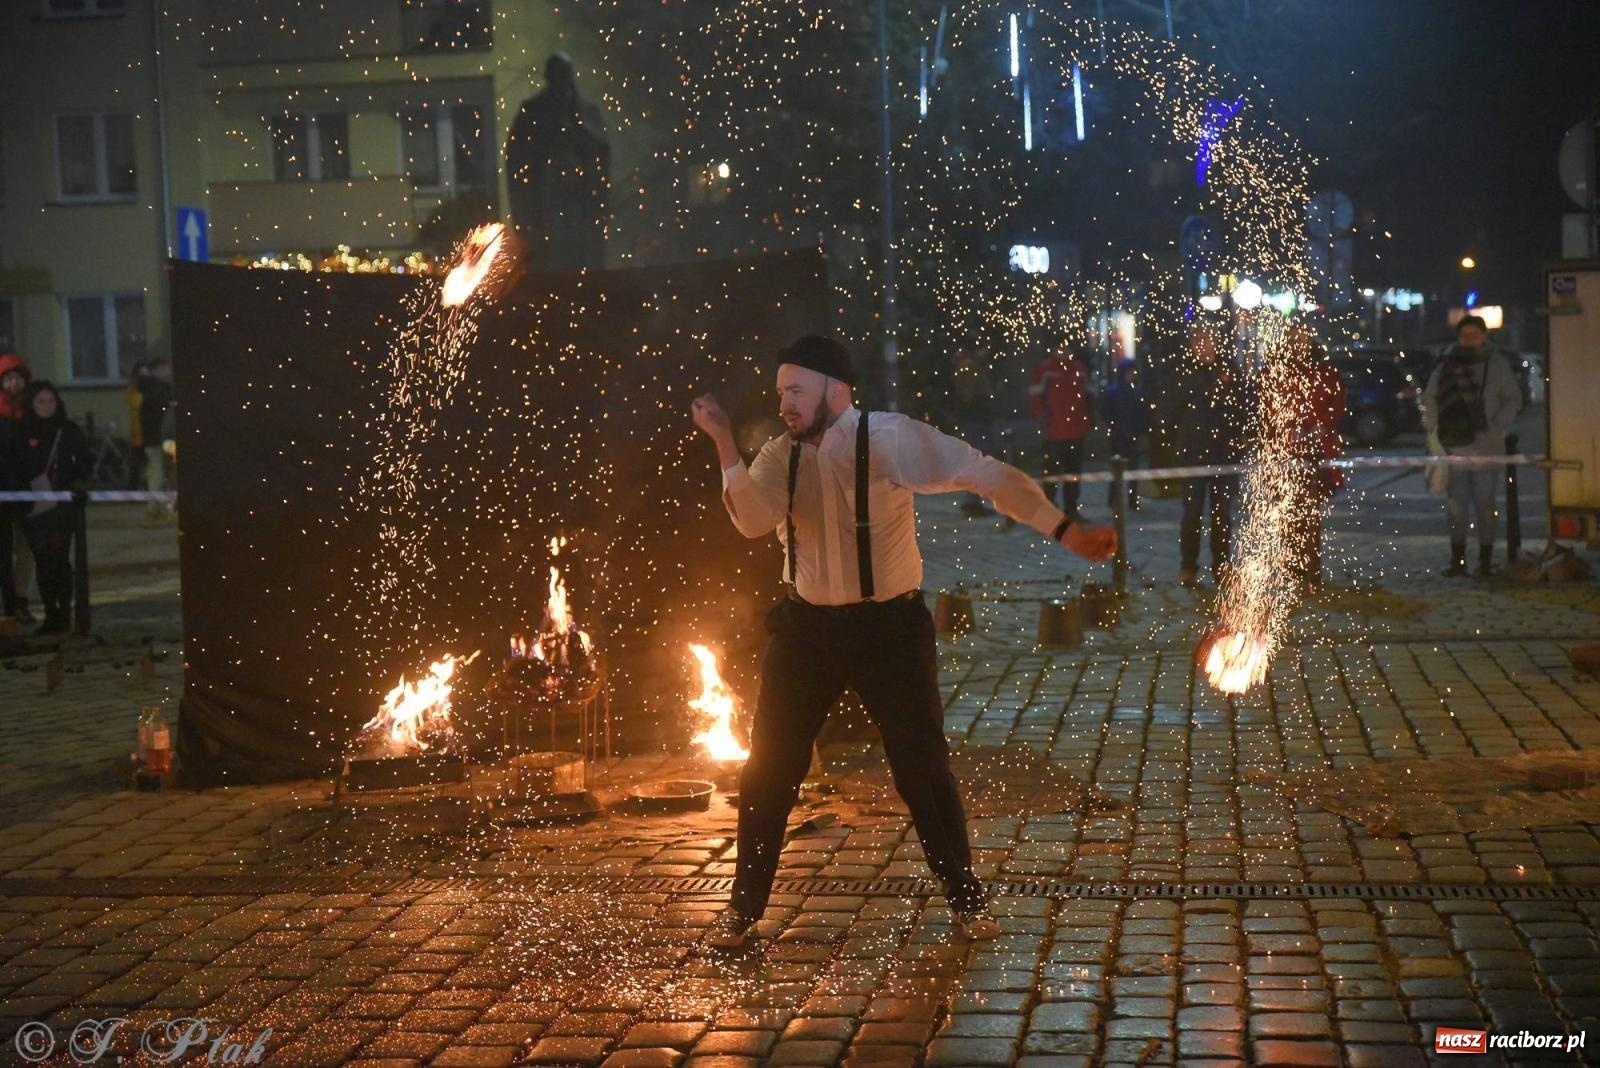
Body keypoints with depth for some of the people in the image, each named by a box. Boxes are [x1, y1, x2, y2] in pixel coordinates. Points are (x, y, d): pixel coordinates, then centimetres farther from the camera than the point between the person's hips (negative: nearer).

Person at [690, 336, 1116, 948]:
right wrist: (724, 445, -25)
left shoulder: (890, 440, -14)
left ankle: (967, 901, 24)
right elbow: (754, 520, -16)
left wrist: (1064, 529, -22)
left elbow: (986, 474, -16)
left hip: (888, 626, -4)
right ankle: (743, 909, 21)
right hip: (806, 627, 4)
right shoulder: (782, 456, 0)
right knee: (767, 771, 5)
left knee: (923, 768, 3)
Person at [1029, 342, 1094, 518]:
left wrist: (1089, 418, 11)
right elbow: (1035, 396, -6)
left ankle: (1071, 510, 18)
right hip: (1054, 433, -6)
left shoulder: (1080, 369, 14)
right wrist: (1043, 417, -16)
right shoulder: (1045, 370, -3)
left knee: (1074, 473, 10)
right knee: (1051, 472, -4)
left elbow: (1088, 396, 22)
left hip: (1077, 432, 6)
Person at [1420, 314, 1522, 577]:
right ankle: (1457, 560, 12)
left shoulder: (1497, 366, 4)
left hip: (1485, 447, -2)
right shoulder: (1445, 366, 9)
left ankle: (1485, 560, 6)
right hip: (1453, 447, 2)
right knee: (1456, 504, 5)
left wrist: (1497, 430, -6)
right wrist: (1434, 430, 2)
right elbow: (1429, 400, 12)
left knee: (1484, 504, 0)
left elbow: (1513, 400, 5)